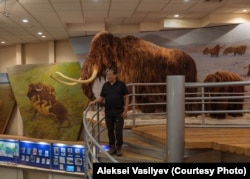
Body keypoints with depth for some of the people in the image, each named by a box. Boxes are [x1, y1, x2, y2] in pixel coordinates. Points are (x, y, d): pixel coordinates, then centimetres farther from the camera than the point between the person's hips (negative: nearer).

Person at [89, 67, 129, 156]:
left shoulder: (121, 84, -3)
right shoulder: (105, 85, 8)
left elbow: (126, 97, -3)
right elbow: (101, 98, 10)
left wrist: (125, 110, -10)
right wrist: (94, 102, -9)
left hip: (119, 111, -3)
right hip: (108, 111, 4)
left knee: (118, 130, -3)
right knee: (110, 130, 8)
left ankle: (119, 148, 10)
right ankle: (112, 147, 20)